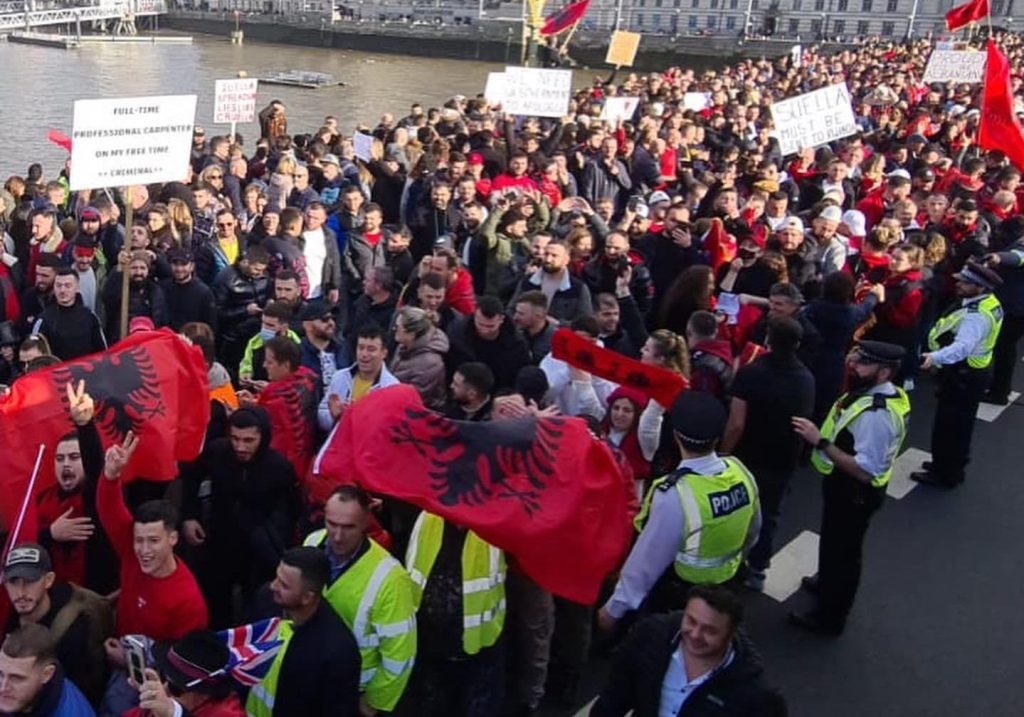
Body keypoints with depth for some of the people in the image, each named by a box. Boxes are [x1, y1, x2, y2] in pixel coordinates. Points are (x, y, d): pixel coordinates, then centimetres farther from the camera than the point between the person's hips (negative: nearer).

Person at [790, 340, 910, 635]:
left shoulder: (877, 414, -35)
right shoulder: (877, 393, -4)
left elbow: (864, 470, -36)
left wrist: (820, 441, -36)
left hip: (855, 492, -9)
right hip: (845, 485, 9)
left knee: (842, 550, 13)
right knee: (834, 542, 32)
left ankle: (829, 616, 34)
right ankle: (827, 584, 58)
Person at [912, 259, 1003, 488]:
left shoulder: (977, 315, -30)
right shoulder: (988, 302, 3)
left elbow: (962, 347, -46)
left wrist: (936, 357, -60)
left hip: (964, 377, -11)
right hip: (971, 372, 11)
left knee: (947, 426, 2)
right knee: (959, 425, 24)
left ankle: (945, 475, 16)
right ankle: (953, 466, 40)